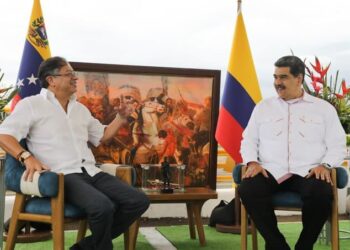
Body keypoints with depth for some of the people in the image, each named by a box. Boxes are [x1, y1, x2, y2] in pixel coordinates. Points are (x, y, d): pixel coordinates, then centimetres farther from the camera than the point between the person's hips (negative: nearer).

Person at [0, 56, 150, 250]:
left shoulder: (80, 109, 24)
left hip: (91, 173, 7)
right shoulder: (31, 104, 5)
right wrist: (27, 157, -24)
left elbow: (101, 135, 34)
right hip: (62, 175, -7)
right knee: (103, 207, -35)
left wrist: (121, 117, 18)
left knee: (139, 201, -10)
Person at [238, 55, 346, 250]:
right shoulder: (263, 107, 19)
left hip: (308, 173, -1)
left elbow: (337, 145, 10)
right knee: (248, 190, -30)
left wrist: (325, 164, -10)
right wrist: (253, 162, -4)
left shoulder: (324, 108, 14)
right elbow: (249, 140, 17)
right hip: (271, 172, 1)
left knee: (322, 194, -34)